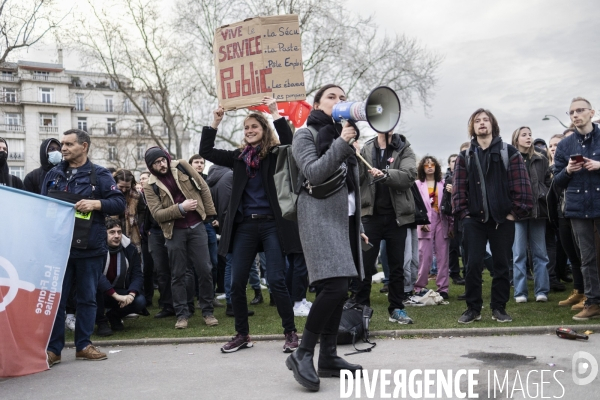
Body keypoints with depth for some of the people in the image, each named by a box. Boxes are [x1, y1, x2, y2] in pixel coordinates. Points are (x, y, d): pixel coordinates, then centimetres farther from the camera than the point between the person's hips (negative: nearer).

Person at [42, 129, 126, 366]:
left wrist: (96, 204, -18)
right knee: (55, 299, 3)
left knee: (87, 298, 8)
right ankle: (53, 348, 12)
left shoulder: (99, 175, 2)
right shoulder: (53, 175, 11)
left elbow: (119, 203, -2)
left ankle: (83, 345, 19)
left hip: (90, 248, -1)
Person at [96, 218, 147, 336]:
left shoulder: (130, 249, -4)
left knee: (140, 301, -24)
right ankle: (101, 322, -13)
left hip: (120, 292, 3)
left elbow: (137, 275, -6)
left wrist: (131, 294, -26)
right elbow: (97, 276, -30)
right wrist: (116, 296, -38)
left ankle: (114, 315, 10)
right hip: (101, 293, -3)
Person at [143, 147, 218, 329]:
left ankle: (208, 311, 12)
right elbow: (157, 214, -9)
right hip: (174, 232, 0)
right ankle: (182, 314, 15)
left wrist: (209, 212, 2)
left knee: (204, 270, 0)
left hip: (196, 226, 1)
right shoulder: (150, 186, -2)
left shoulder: (181, 166, 2)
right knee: (178, 274, 5)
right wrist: (180, 208, -20)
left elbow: (203, 187, 6)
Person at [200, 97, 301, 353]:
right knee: (237, 283, 4)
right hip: (244, 226, 4)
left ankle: (290, 332, 10)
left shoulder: (276, 154, 1)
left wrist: (275, 113, -19)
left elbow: (289, 142, -19)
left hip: (271, 224, -4)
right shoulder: (239, 156, 12)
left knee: (276, 281, -5)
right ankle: (242, 334, 19)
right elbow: (206, 152, 8)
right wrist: (215, 123, 1)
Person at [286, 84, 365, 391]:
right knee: (335, 287, -20)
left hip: (345, 217, 7)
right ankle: (302, 354, -10)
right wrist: (341, 142, -18)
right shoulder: (306, 134, 1)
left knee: (339, 291, 3)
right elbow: (314, 173, -15)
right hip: (320, 216, -7)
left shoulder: (343, 135, 20)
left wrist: (358, 225, 22)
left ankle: (328, 358, 10)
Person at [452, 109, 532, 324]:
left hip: (502, 219, -1)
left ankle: (499, 308, 16)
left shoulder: (509, 152, 3)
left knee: (501, 265, 5)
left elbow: (521, 185, -2)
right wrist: (463, 213, -3)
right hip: (474, 220, 1)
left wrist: (516, 212, -7)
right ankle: (473, 308, 10)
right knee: (473, 265, -1)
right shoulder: (465, 156, 9)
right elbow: (459, 188, 5)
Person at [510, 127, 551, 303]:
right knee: (519, 254, 1)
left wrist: (546, 200, -5)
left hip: (538, 209, 3)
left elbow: (548, 182, 11)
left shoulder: (541, 160, 12)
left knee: (540, 253, 5)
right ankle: (520, 292, 6)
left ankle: (541, 290, 11)